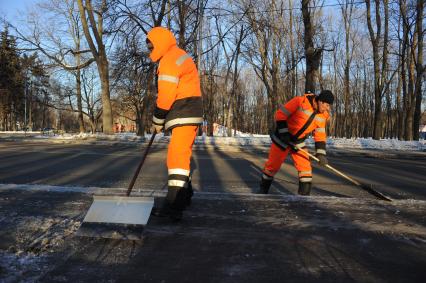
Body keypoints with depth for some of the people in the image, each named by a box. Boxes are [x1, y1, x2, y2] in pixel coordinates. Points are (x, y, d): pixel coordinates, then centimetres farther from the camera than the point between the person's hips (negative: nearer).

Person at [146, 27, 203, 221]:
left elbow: (166, 95, -17)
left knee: (177, 156, -17)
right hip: (187, 115, 11)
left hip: (184, 115, -11)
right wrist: (161, 120, 11)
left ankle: (174, 206, -22)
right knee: (180, 154, 19)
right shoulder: (178, 56, 23)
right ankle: (185, 195, 33)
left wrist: (157, 121, -6)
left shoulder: (170, 60, -11)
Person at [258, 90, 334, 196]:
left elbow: (320, 134, 0)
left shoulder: (323, 115, -5)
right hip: (282, 138, -5)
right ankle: (263, 189, 25)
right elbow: (280, 114, -19)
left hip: (298, 141, 5)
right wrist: (284, 133, -22)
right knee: (272, 165, 5)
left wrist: (321, 153, -8)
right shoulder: (300, 101, -24)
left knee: (305, 166, -4)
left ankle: (304, 194, 6)